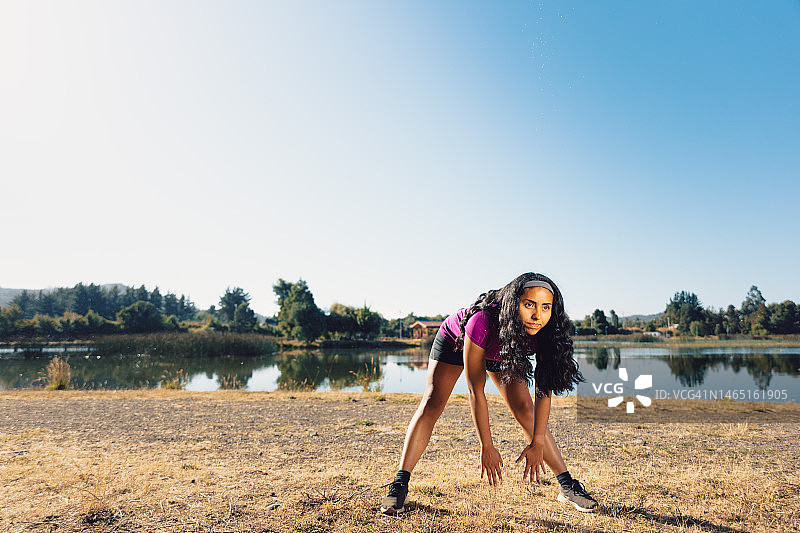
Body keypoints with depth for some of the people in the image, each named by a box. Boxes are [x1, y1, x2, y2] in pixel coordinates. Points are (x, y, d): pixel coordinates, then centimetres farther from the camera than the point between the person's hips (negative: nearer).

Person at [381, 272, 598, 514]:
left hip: (504, 353, 3)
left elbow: (545, 389, -22)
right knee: (432, 404, -14)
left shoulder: (544, 332, -33)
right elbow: (476, 391, -36)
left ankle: (568, 487, 11)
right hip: (456, 340, -3)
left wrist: (537, 443, -22)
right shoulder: (483, 322, -46)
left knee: (527, 413, -4)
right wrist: (486, 447, -30)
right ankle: (400, 485, -8)